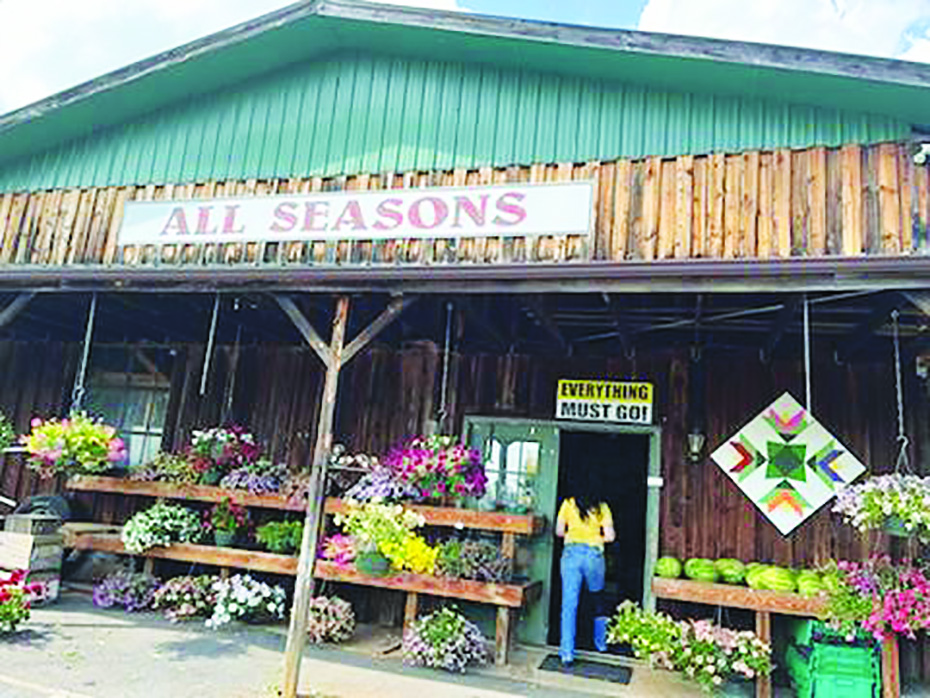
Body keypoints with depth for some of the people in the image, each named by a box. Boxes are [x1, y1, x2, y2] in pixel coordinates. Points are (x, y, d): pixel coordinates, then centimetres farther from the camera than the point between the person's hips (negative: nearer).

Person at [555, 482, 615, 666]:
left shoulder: (568, 504, 5)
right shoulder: (602, 507, 7)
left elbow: (559, 531, 7)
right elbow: (610, 536, 2)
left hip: (571, 552, -1)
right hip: (594, 554, 1)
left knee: (569, 604, -2)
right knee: (599, 600, 23)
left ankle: (567, 653, -6)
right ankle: (601, 643, 33)